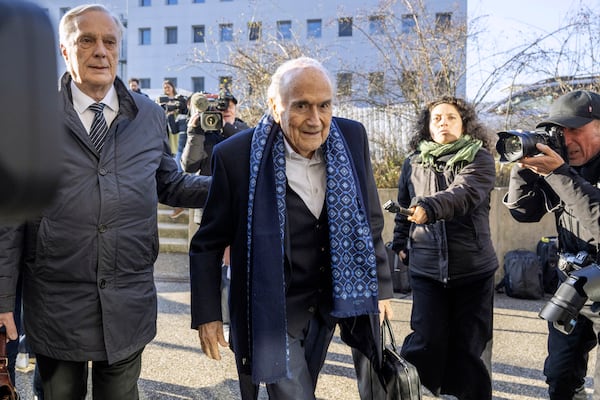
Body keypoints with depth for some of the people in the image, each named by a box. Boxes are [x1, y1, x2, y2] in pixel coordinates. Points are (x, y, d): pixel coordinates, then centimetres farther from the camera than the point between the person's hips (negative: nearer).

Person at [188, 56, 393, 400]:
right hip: (272, 311, -4)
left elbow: (370, 221, 4)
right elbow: (208, 244, -7)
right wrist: (207, 315, -7)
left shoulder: (352, 138, -7)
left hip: (329, 305, 4)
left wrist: (381, 286, 9)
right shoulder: (236, 156, -18)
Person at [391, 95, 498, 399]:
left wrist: (430, 207, -38)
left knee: (468, 346, 7)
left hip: (474, 269, -1)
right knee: (427, 342, -3)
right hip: (426, 268, 2)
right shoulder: (413, 162, 9)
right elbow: (403, 208, 20)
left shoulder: (479, 158, -2)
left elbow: (465, 193, -22)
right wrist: (400, 243, 17)